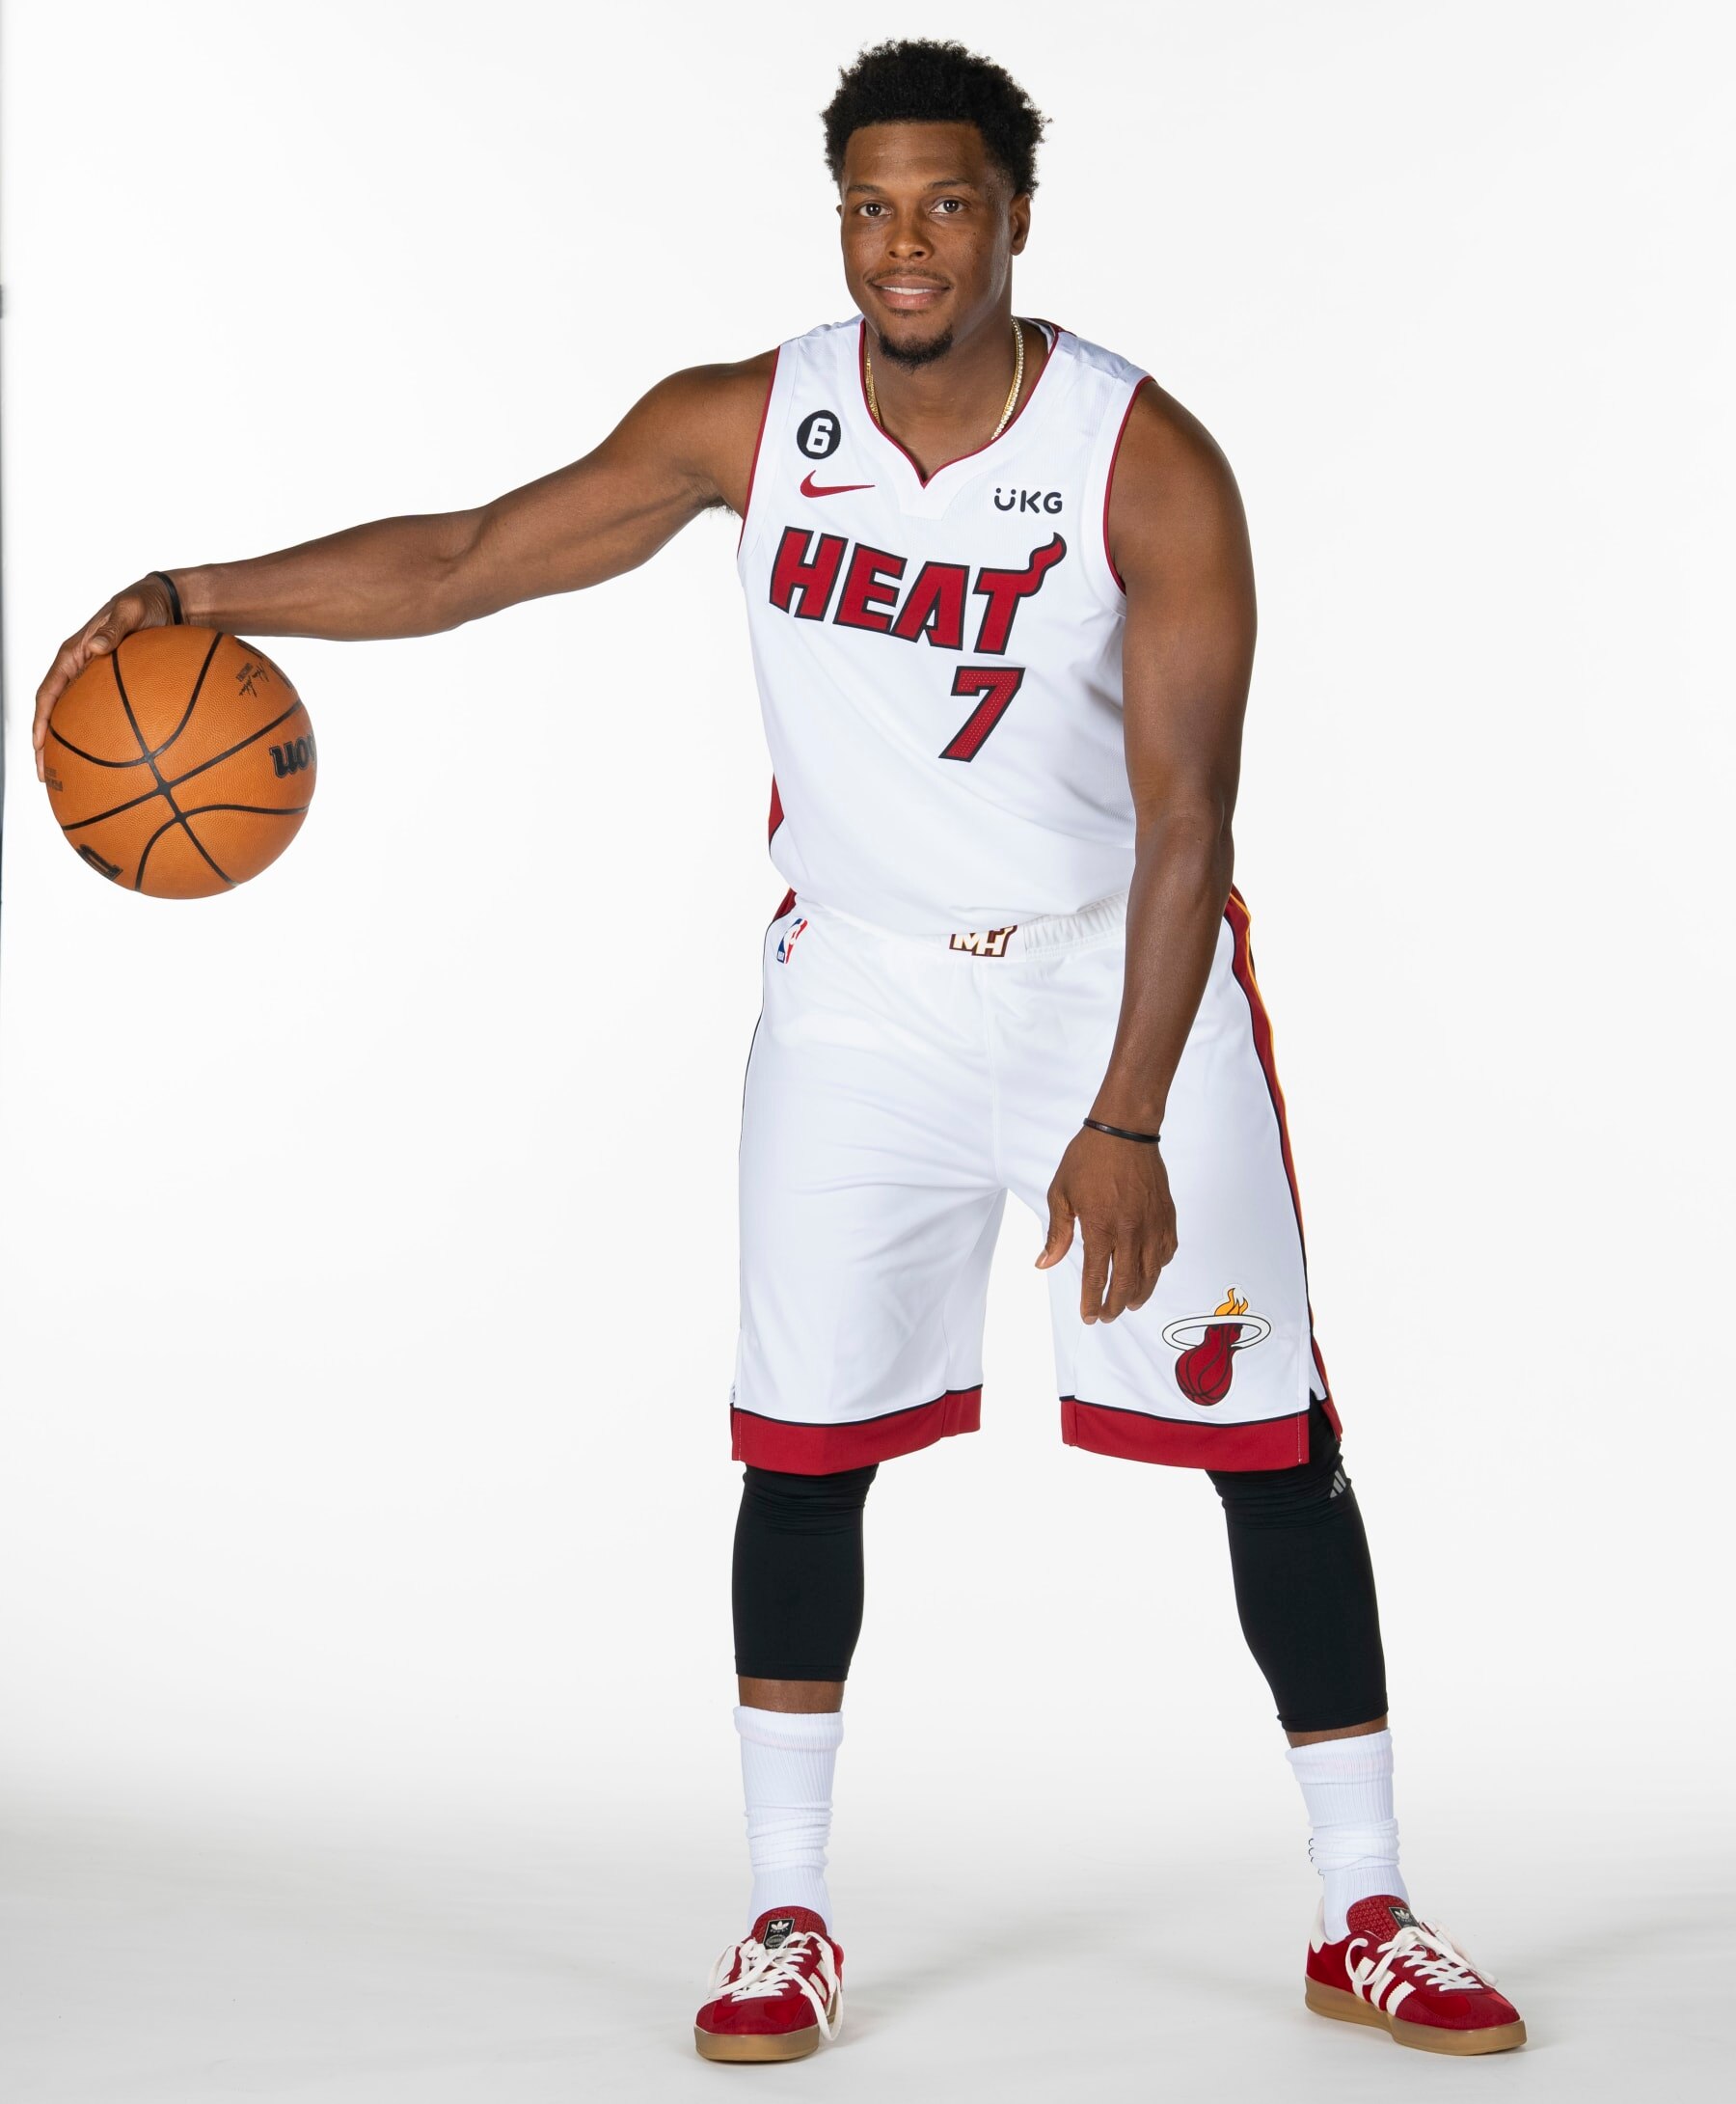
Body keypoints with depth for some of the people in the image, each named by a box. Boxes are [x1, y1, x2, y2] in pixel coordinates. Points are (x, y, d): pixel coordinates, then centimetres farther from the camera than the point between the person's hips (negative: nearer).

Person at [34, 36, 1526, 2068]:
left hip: (1122, 975, -2)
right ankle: (787, 1916, 15)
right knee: (805, 1435, 0)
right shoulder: (749, 423, -9)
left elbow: (1184, 814, -20)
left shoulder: (1149, 464, -18)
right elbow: (467, 558, -3)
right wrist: (197, 594, -13)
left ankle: (1365, 1919, 12)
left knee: (1270, 1436, -1)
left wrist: (1125, 1122, -26)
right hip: (861, 987, 2)